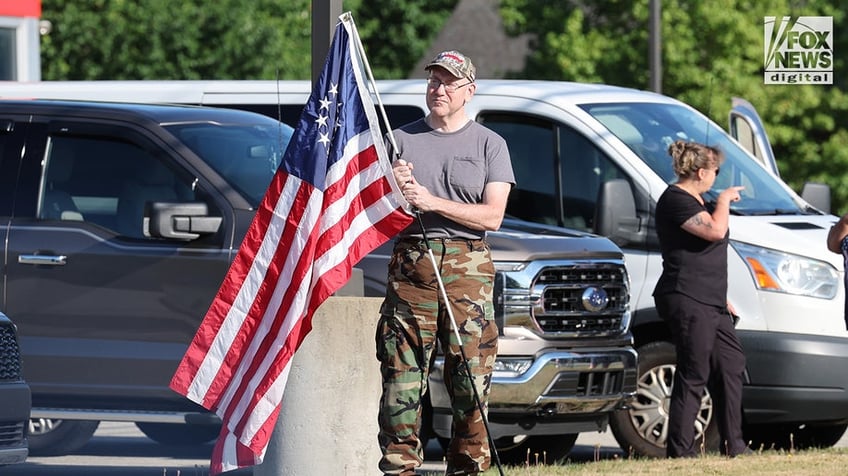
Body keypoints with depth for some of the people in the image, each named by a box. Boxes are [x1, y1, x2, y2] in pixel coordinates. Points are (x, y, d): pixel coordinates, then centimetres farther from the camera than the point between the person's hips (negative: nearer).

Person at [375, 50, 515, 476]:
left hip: (467, 268, -1)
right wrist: (394, 192, -10)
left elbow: (492, 217, -3)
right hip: (410, 262, 1)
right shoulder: (401, 140, 13)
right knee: (402, 378, -4)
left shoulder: (489, 144, 8)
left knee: (471, 382, -4)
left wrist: (432, 201, -11)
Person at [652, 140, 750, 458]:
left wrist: (721, 298, 30)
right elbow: (715, 230, -25)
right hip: (687, 301, -11)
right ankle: (679, 451, -9)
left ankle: (733, 445, 16)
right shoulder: (675, 200, -12)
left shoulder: (693, 201, 22)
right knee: (694, 376, -11)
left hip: (709, 304, 11)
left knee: (731, 365, 11)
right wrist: (724, 200, -8)